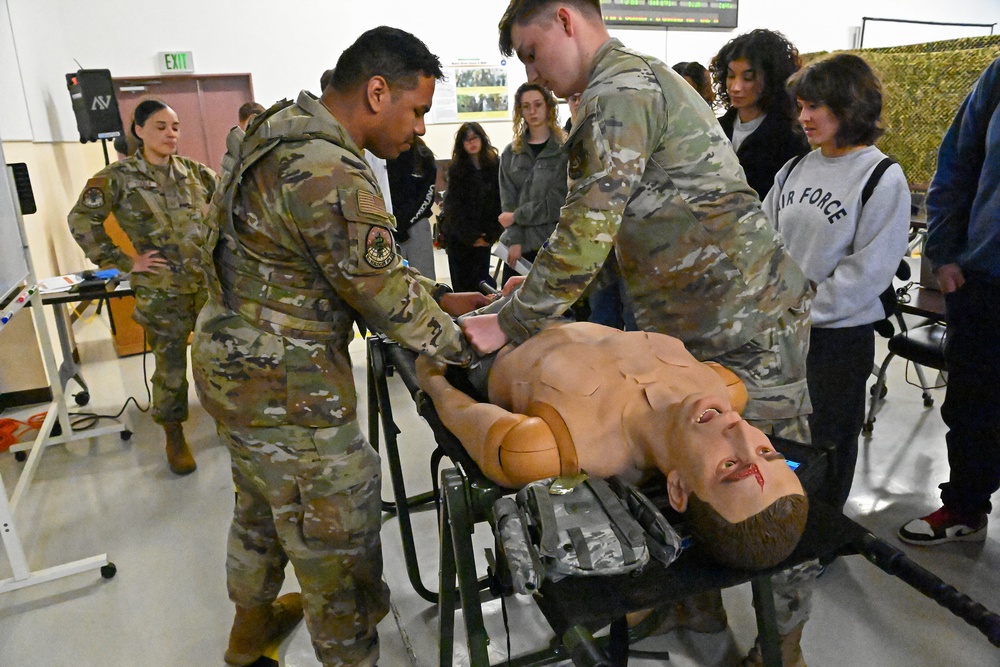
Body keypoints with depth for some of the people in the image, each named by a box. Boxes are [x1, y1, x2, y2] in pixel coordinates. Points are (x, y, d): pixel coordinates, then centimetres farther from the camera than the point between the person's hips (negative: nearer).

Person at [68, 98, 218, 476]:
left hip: (210, 280, 3)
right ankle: (174, 436, 24)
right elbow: (81, 221, -6)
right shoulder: (119, 177, -5)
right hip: (161, 291, -3)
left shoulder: (194, 171, 5)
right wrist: (124, 263, -9)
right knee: (170, 366, 5)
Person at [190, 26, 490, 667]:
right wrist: (465, 345, -3)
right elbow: (387, 299, -19)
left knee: (263, 504, 30)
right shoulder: (333, 178, -27)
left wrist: (442, 297, 7)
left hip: (234, 362, 11)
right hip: (287, 390, -11)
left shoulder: (286, 127, 6)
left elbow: (371, 262, 10)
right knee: (337, 543, 7)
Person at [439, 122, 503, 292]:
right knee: (461, 281, 1)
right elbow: (454, 205, -4)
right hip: (459, 236, 0)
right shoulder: (456, 169, 0)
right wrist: (469, 236, -10)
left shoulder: (495, 165, 1)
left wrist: (492, 234, -10)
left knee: (481, 279, -3)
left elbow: (499, 201, -2)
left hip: (483, 235, 0)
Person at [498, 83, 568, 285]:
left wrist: (516, 216, -7)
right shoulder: (510, 153, 12)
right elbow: (508, 201, 5)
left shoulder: (566, 150, 0)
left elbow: (558, 200, -9)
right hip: (519, 243, 3)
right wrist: (514, 240, -8)